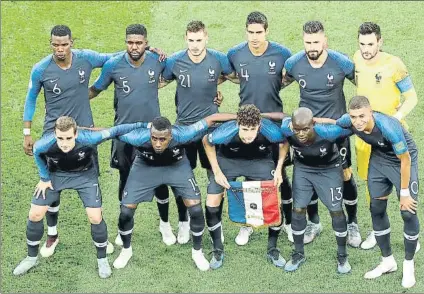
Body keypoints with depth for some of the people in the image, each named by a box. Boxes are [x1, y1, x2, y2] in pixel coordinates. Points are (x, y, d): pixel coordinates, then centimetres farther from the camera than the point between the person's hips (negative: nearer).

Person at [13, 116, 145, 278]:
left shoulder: (87, 138, -39)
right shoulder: (45, 144, -35)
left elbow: (113, 131, -25)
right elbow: (36, 152, -8)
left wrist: (143, 125, -19)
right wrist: (44, 178, -2)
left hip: (84, 174, -1)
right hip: (56, 174, 1)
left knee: (95, 217, -10)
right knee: (35, 214, -2)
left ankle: (102, 259, 15)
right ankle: (32, 257, 22)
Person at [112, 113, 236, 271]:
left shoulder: (181, 135, -39)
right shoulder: (139, 137, -39)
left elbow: (211, 118, -30)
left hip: (177, 166, 0)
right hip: (146, 167, 0)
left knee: (196, 209, -8)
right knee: (126, 211, -4)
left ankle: (197, 251, 18)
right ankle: (126, 250, 25)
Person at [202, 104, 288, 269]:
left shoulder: (271, 131, -34)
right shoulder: (226, 132, -36)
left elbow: (284, 143, -8)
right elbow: (207, 143, -12)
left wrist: (279, 169, -15)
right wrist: (217, 172, -14)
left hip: (260, 161, 1)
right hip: (228, 160, 0)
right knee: (212, 204, -10)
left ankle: (272, 250, 13)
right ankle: (218, 251, 11)